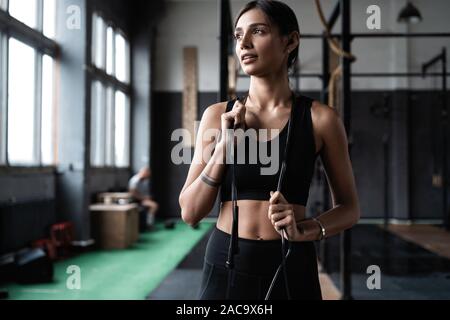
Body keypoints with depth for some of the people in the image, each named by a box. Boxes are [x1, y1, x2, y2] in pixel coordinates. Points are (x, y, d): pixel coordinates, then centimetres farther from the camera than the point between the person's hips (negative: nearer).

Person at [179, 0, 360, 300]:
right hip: (225, 267, 1)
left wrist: (303, 230, -14)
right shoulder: (218, 115, 1)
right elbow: (190, 212, -1)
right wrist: (223, 147, -12)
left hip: (291, 270, -1)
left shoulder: (320, 118, -4)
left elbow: (349, 208, 4)